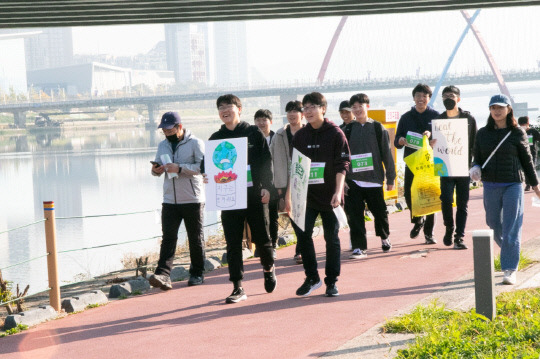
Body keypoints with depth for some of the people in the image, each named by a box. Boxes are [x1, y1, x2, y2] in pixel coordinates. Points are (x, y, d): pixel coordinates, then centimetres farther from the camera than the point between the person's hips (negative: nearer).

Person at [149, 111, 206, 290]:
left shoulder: (195, 143, -5)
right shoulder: (163, 145, 15)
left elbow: (203, 166, -15)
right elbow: (157, 166, 21)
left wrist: (180, 168, -24)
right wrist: (156, 169, -3)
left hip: (192, 200, -4)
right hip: (170, 200, 4)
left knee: (195, 237, 6)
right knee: (168, 237, -6)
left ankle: (197, 273, 18)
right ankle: (163, 274, -16)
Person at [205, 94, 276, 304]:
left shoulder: (254, 133, 4)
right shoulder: (215, 138, 11)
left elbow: (266, 161, 1)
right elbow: (207, 165, 14)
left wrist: (266, 187, -7)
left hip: (255, 194, -2)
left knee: (261, 237, 4)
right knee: (233, 243, -1)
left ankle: (269, 268, 35)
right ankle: (238, 288, 2)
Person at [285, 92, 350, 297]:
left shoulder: (335, 134, -4)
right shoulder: (300, 136, 8)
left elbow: (342, 165, -7)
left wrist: (338, 192, -17)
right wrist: (288, 196, 8)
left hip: (329, 196, -3)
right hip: (306, 195, 3)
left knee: (332, 238, 4)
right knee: (302, 234, -7)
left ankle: (332, 281, 14)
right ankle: (312, 278, 8)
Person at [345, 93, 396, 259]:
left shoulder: (378, 128, 3)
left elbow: (387, 154, 4)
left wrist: (390, 178, 3)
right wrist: (341, 178, 0)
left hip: (374, 179, -1)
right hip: (353, 179, 1)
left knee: (379, 211, 9)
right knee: (354, 214, -4)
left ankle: (384, 237, 35)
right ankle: (359, 247, 1)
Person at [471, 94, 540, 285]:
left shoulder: (517, 133, -1)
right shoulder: (483, 133, 6)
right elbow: (477, 158, 12)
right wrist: (475, 169, -10)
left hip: (513, 185, -3)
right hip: (490, 186, 3)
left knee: (511, 229, -6)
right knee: (494, 226, 10)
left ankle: (510, 270, -2)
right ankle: (509, 252, 38)